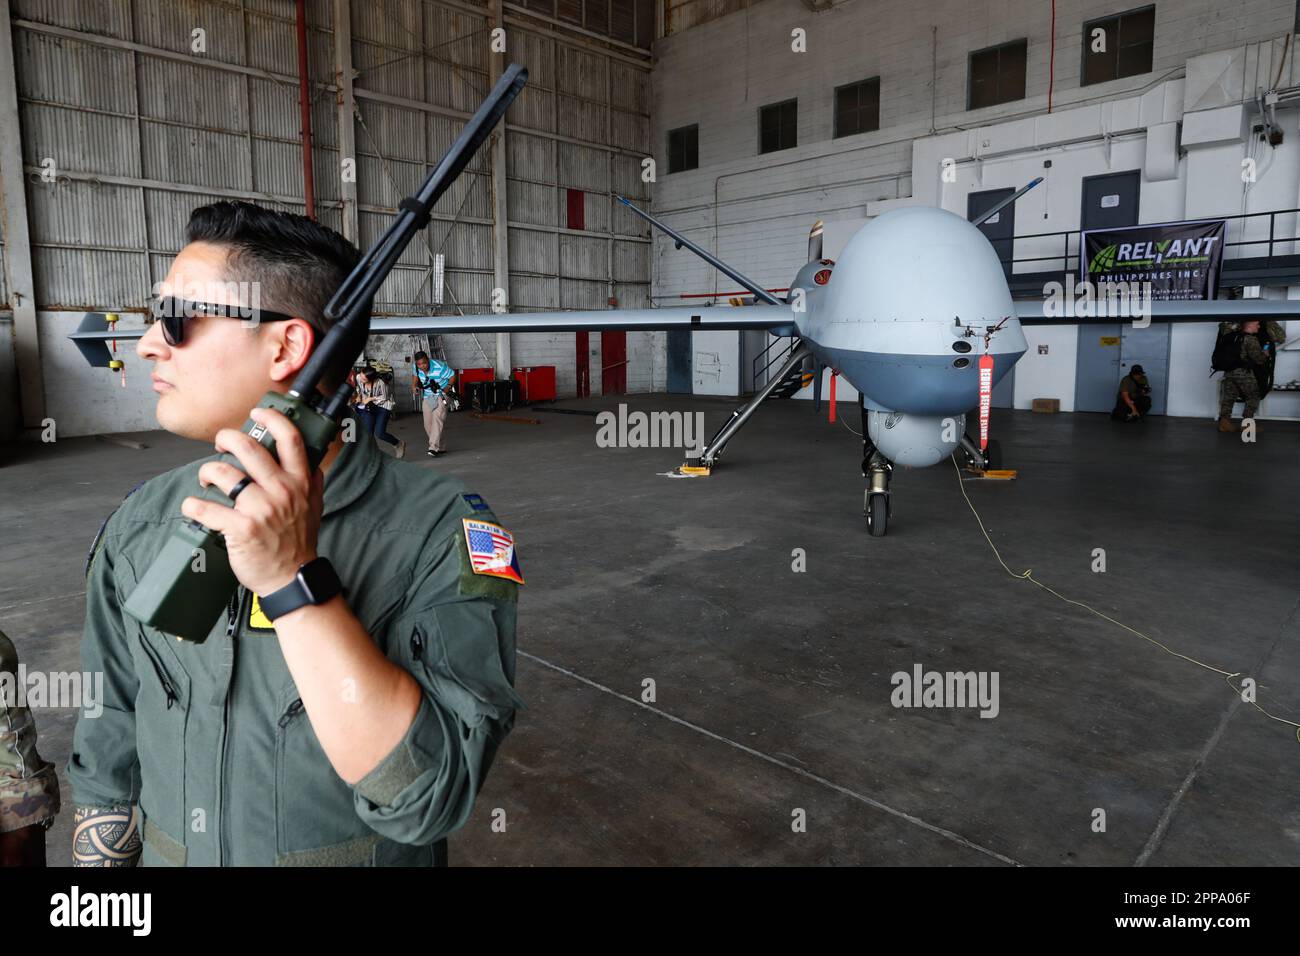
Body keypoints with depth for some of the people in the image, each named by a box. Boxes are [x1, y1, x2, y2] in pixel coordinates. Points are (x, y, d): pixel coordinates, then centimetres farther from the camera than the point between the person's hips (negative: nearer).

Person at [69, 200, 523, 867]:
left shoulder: (441, 532, -25)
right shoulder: (137, 527, -9)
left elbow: (426, 798, -33)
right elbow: (108, 762, 2)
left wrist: (293, 581, -38)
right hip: (165, 852, 4)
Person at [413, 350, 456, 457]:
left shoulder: (440, 367, -26)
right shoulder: (417, 367, -9)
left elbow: (453, 375, -14)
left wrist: (448, 387, -23)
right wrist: (414, 386, -4)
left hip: (440, 396, -6)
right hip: (426, 397, 6)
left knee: (437, 419, -23)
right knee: (428, 424, 3)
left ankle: (433, 448, -29)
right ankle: (441, 447, 17)